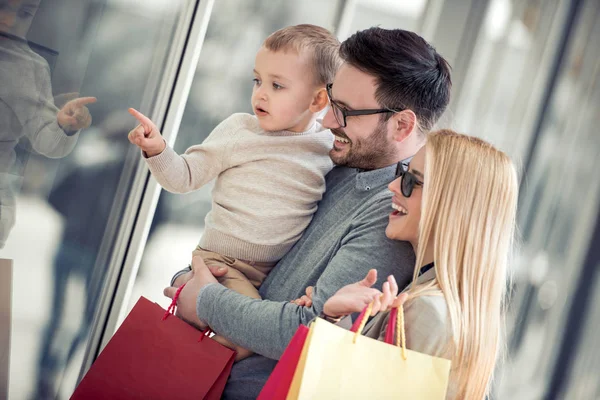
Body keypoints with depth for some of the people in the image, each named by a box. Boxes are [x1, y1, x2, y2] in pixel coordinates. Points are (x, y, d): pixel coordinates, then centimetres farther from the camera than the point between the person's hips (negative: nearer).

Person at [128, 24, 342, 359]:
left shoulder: (331, 145, 2)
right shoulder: (238, 129, -1)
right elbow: (185, 177, 1)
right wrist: (158, 150, -15)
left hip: (286, 271, 4)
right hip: (223, 264, -4)